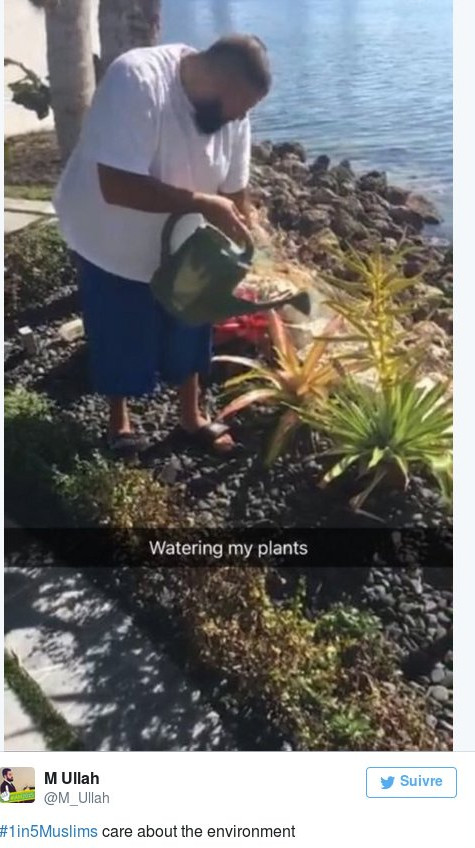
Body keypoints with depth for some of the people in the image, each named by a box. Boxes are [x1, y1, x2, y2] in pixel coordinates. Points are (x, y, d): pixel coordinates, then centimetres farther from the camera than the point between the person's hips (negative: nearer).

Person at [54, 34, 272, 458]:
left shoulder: (232, 110, -11)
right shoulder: (137, 81, -32)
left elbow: (235, 189, -2)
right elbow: (117, 186, -38)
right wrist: (203, 204, -38)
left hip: (179, 244, 5)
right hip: (111, 242, -5)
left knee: (187, 335, 14)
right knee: (120, 342, 9)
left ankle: (191, 417, 35)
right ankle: (119, 420, 33)